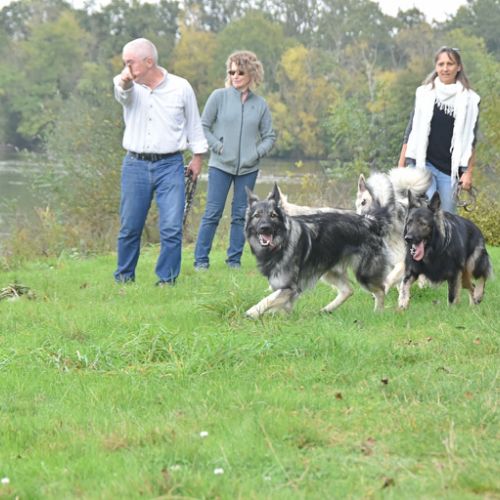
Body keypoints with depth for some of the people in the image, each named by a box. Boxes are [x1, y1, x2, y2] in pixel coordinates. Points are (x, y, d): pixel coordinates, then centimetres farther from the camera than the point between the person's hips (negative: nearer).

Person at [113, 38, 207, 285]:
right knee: (129, 227, 6)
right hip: (135, 165, 2)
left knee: (172, 228, -7)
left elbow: (194, 123, 11)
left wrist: (197, 155, 11)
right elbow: (121, 94, -23)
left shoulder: (181, 87, 1)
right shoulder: (131, 88, 2)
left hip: (170, 165, -1)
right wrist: (123, 82, -46)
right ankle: (124, 277, 20)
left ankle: (167, 278, 4)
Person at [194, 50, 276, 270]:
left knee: (241, 215, 6)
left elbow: (269, 136, 13)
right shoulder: (219, 96, -1)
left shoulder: (260, 104, 6)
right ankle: (201, 260, 1)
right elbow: (203, 127, 2)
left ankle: (234, 260, 14)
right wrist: (218, 147, -7)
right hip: (220, 165, -3)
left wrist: (258, 152, -3)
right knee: (212, 213, -4)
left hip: (248, 168, 3)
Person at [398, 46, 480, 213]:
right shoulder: (424, 94, 8)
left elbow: (470, 141, 6)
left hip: (451, 168, 1)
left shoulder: (469, 100, 5)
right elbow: (411, 131, 11)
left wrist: (468, 172, 0)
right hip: (423, 164, -1)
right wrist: (401, 165, 7)